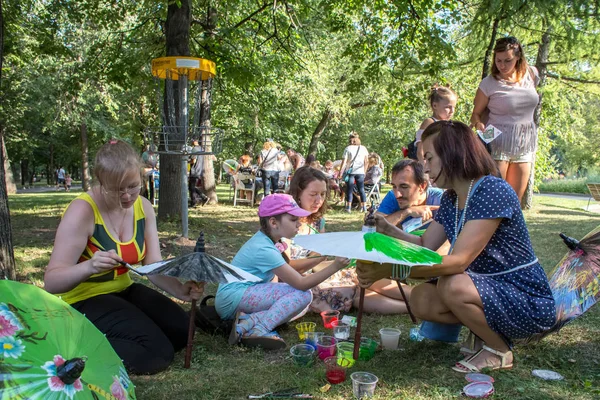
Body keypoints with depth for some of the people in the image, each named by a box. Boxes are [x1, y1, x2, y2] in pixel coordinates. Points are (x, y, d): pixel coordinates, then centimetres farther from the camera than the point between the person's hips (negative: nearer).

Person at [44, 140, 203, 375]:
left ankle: (105, 341, 6)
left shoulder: (142, 206, -5)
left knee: (181, 330, -5)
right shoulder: (82, 211, -24)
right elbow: (51, 281, -27)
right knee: (158, 352, -21)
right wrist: (89, 267, -47)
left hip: (123, 290, 7)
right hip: (84, 300, -7)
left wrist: (180, 290, -29)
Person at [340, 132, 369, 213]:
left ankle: (349, 207, -3)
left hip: (350, 172, -2)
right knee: (361, 189, 10)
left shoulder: (348, 148, -3)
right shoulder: (363, 148, 5)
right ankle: (363, 207, 10)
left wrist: (340, 173, -6)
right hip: (360, 172, 2)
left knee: (349, 190, 2)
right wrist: (364, 170, 16)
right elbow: (367, 162, 6)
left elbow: (344, 162, -8)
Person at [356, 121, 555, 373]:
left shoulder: (493, 192, -25)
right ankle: (487, 331, 10)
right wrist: (388, 230, -10)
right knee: (420, 300, -11)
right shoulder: (451, 198, 4)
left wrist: (389, 269, -36)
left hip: (530, 304, -8)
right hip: (489, 290, 8)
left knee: (452, 286, -31)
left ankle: (499, 351, -4)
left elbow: (458, 261, -32)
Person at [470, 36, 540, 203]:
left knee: (515, 201, 10)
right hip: (498, 144, -5)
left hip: (525, 146, 5)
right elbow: (476, 113, -2)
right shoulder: (488, 83, -10)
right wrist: (479, 124, -23)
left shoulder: (531, 74, 3)